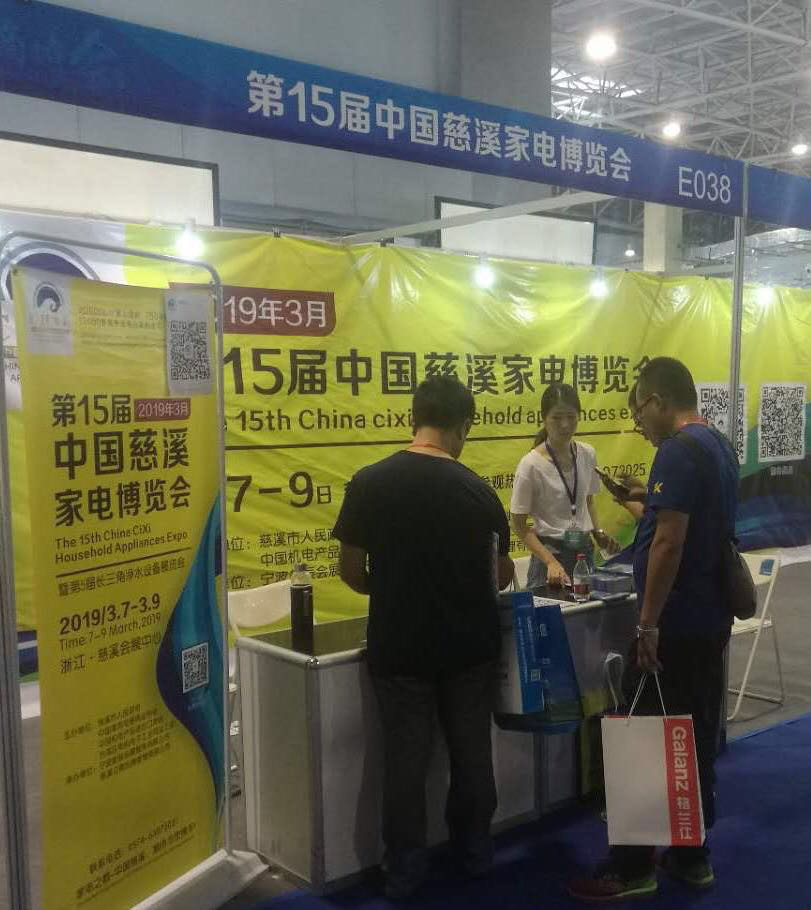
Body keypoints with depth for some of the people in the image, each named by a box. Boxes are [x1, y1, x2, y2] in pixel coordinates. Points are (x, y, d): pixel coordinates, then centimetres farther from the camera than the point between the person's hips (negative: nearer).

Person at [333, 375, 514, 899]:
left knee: (406, 757, 10)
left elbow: (352, 573, -5)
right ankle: (476, 851, 31)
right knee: (472, 751, 17)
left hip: (399, 645, -1)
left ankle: (405, 869, 19)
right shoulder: (478, 490, -7)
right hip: (470, 643, 1)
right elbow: (502, 576, 1)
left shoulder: (369, 483, -10)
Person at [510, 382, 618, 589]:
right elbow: (520, 526, -11)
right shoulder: (531, 464, -15)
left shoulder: (587, 454, 0)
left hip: (584, 550, 5)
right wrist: (551, 562, -19)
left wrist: (598, 532, 2)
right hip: (550, 552, -5)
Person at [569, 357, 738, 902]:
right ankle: (692, 855, 25)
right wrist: (648, 505, 18)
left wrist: (648, 622, -20)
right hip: (713, 620, 9)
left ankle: (634, 867, 10)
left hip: (675, 624, -9)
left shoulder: (678, 450, -17)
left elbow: (670, 541, -23)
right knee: (696, 740, 15)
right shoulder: (720, 446, 13)